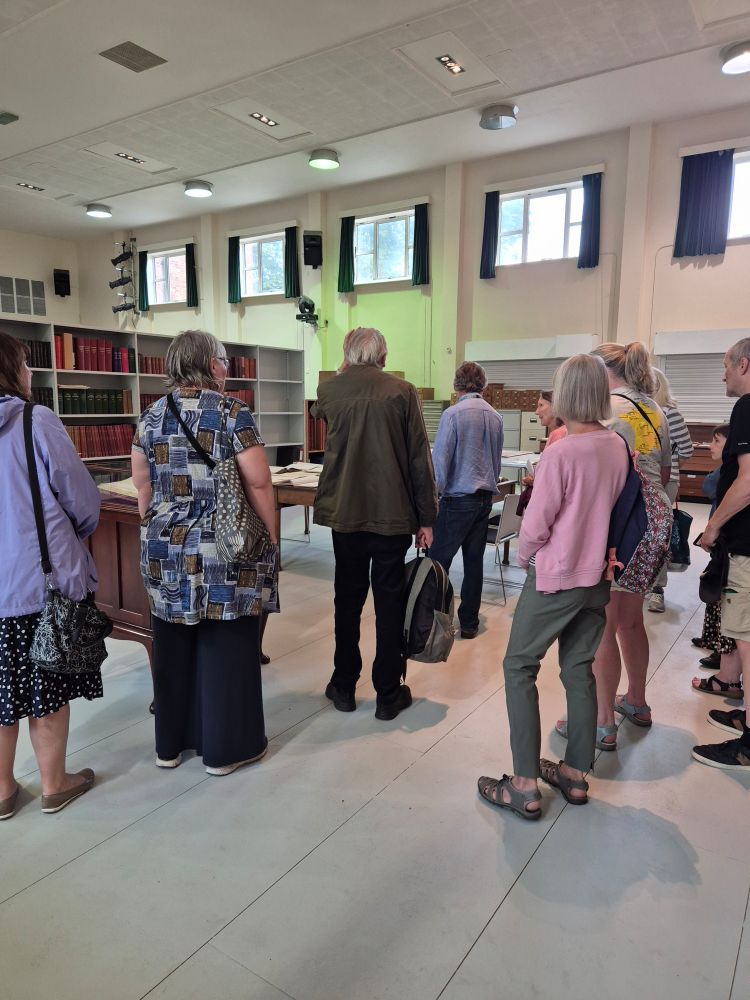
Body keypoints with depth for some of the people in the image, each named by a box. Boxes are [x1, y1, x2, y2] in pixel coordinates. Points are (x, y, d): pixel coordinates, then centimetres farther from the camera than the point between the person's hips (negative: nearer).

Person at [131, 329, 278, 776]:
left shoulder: (152, 416, 6)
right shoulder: (232, 412, -9)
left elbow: (143, 486, 11)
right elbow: (259, 484, -12)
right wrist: (272, 539, -2)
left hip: (168, 550, 5)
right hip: (226, 550, -5)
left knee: (173, 646, 16)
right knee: (226, 646, 7)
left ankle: (171, 742, 30)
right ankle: (226, 747, 19)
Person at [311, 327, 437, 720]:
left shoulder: (329, 390, 1)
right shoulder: (402, 391, -5)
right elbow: (420, 459, -6)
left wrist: (344, 374, 31)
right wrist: (426, 518, -1)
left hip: (345, 514, 2)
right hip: (393, 515, -2)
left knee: (347, 600, 14)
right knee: (389, 603, 7)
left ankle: (344, 687, 26)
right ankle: (388, 694, 18)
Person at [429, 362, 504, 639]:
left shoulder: (453, 414, -11)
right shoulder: (495, 417, 8)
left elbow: (440, 460, -12)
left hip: (458, 499, -6)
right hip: (485, 498, 6)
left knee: (439, 560, 1)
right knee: (474, 561, 11)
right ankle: (469, 623, 19)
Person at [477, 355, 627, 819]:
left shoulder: (560, 453, -21)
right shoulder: (618, 447, -2)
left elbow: (536, 525, -16)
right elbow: (612, 507, 7)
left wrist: (524, 556, 3)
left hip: (555, 576, -6)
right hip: (597, 575, 7)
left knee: (519, 668, 5)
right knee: (579, 670, 16)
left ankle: (525, 786, 8)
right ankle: (576, 775, 28)